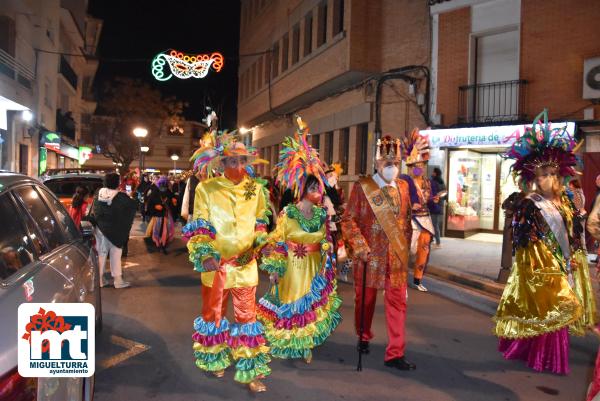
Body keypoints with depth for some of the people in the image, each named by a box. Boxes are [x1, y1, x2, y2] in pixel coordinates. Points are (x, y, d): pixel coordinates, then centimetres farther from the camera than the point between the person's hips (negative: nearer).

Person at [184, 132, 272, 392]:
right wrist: (205, 255, -21)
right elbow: (198, 228, -9)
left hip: (246, 264, 2)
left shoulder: (255, 189, 1)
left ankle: (249, 371, 18)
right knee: (214, 312, 15)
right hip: (215, 264, -2)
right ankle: (215, 359, 39)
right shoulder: (206, 189, -10)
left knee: (247, 315, 5)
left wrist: (257, 244, -2)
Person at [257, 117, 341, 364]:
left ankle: (307, 345, 28)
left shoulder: (321, 214, 1)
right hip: (292, 267, -4)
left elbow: (325, 241, 11)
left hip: (314, 268, 5)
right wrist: (274, 269, -13)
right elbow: (276, 242, -11)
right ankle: (284, 343, 30)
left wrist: (328, 263, 9)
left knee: (312, 305, 11)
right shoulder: (288, 214, -13)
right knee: (289, 304, 9)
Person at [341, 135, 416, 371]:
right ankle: (364, 337, 38)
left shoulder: (403, 186, 6)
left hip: (397, 257, 3)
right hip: (370, 255, -3)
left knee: (397, 302, 2)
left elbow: (407, 220, 13)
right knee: (365, 300, 13)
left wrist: (405, 248, 8)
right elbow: (349, 220, -8)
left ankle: (395, 353, 12)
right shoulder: (363, 186, -7)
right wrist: (361, 248, -14)